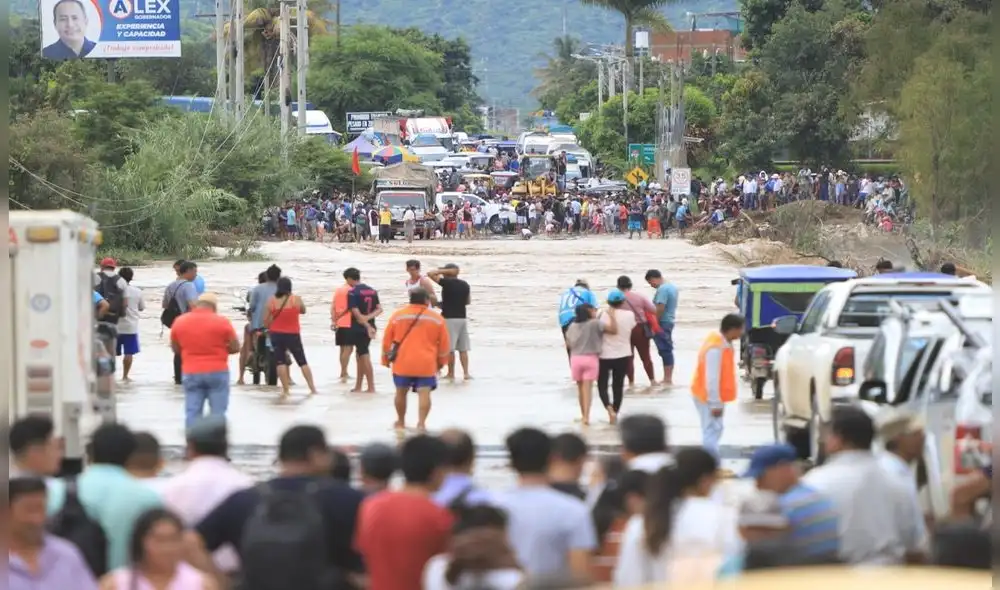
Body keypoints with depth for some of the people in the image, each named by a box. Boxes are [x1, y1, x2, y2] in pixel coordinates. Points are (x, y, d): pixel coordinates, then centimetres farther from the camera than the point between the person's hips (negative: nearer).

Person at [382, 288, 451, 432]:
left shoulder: (397, 315, 2)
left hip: (402, 363, 1)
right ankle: (421, 423, -16)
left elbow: (387, 341, 6)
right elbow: (444, 344, 6)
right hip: (426, 364, -1)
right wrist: (441, 361, 20)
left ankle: (400, 422, 30)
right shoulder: (436, 318, 2)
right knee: (424, 393, -3)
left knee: (401, 392, 17)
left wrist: (386, 359, 18)